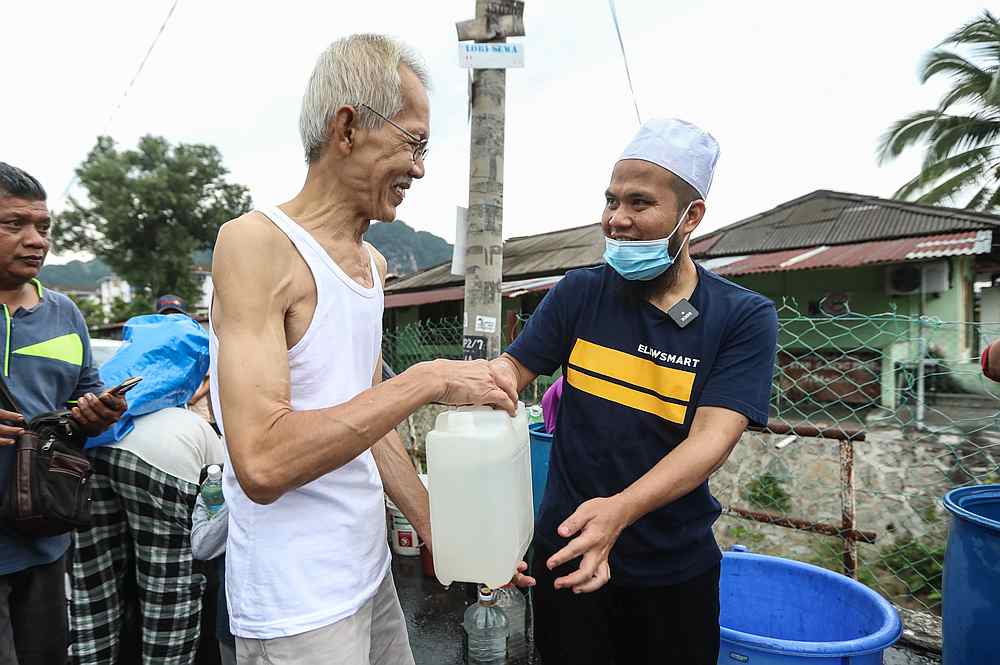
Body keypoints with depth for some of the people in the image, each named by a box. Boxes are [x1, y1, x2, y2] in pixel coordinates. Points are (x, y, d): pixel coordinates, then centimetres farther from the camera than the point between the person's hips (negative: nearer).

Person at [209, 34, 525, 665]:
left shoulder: (373, 262, 6)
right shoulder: (257, 243, -18)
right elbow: (262, 463, -27)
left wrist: (441, 531, 10)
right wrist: (428, 380, -25)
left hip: (372, 570, 7)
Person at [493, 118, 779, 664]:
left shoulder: (743, 317, -11)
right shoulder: (581, 292, -4)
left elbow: (712, 436, -21)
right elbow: (514, 367, -4)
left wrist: (619, 509, -37)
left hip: (675, 568, 0)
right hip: (567, 553, 1)